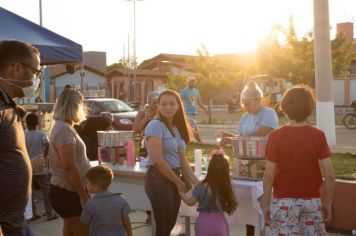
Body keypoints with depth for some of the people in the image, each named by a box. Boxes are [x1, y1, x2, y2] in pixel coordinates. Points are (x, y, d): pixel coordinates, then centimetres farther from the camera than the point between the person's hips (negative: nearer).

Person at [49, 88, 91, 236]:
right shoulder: (64, 129, -19)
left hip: (67, 191, 10)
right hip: (68, 193, -10)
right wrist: (83, 196, -20)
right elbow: (69, 167, -24)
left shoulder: (62, 127, 14)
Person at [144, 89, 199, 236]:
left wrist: (197, 183, 2)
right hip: (159, 179, -8)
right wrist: (179, 181, -12)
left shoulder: (177, 128, 11)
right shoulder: (155, 126, -13)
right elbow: (157, 160, -19)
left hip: (173, 178, 8)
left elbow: (182, 160, 11)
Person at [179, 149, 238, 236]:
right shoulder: (226, 187, -4)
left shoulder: (202, 188, -14)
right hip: (220, 222, 3)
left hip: (205, 223, -3)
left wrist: (180, 192, 13)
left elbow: (190, 202, -2)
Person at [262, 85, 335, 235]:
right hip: (312, 200, 2)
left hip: (284, 201, -2)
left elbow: (269, 175, -11)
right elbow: (329, 175, -7)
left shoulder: (276, 136, -10)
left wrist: (266, 204, -1)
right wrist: (328, 203, 5)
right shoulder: (318, 135, -5)